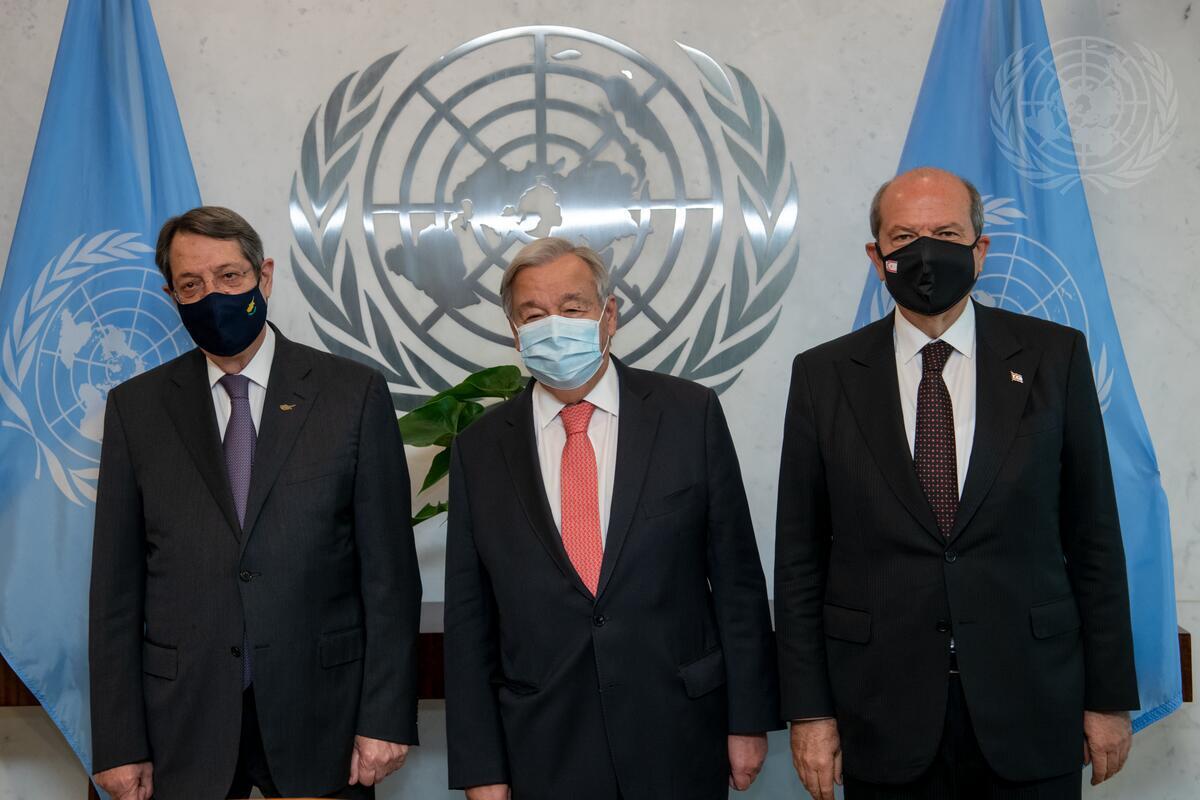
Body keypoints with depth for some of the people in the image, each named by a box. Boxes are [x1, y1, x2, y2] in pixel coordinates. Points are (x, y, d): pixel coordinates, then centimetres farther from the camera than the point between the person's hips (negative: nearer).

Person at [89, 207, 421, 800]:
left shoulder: (355, 393, -1)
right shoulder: (136, 407, 4)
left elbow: (389, 569, -2)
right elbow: (117, 585, 3)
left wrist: (385, 717, -7)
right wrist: (120, 744, -1)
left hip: (320, 713, -1)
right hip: (184, 720, 1)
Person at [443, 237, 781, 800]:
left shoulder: (690, 414, -2)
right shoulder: (479, 449, 1)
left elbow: (736, 575, 0)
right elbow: (468, 620, 2)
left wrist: (748, 718, 0)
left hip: (679, 743, 0)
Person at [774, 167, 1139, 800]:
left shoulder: (1054, 357, 1)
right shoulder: (824, 376, 1)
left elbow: (1093, 533, 2)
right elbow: (799, 555, 1)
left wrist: (1109, 697, 2)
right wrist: (808, 709, -2)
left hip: (1030, 710, 0)